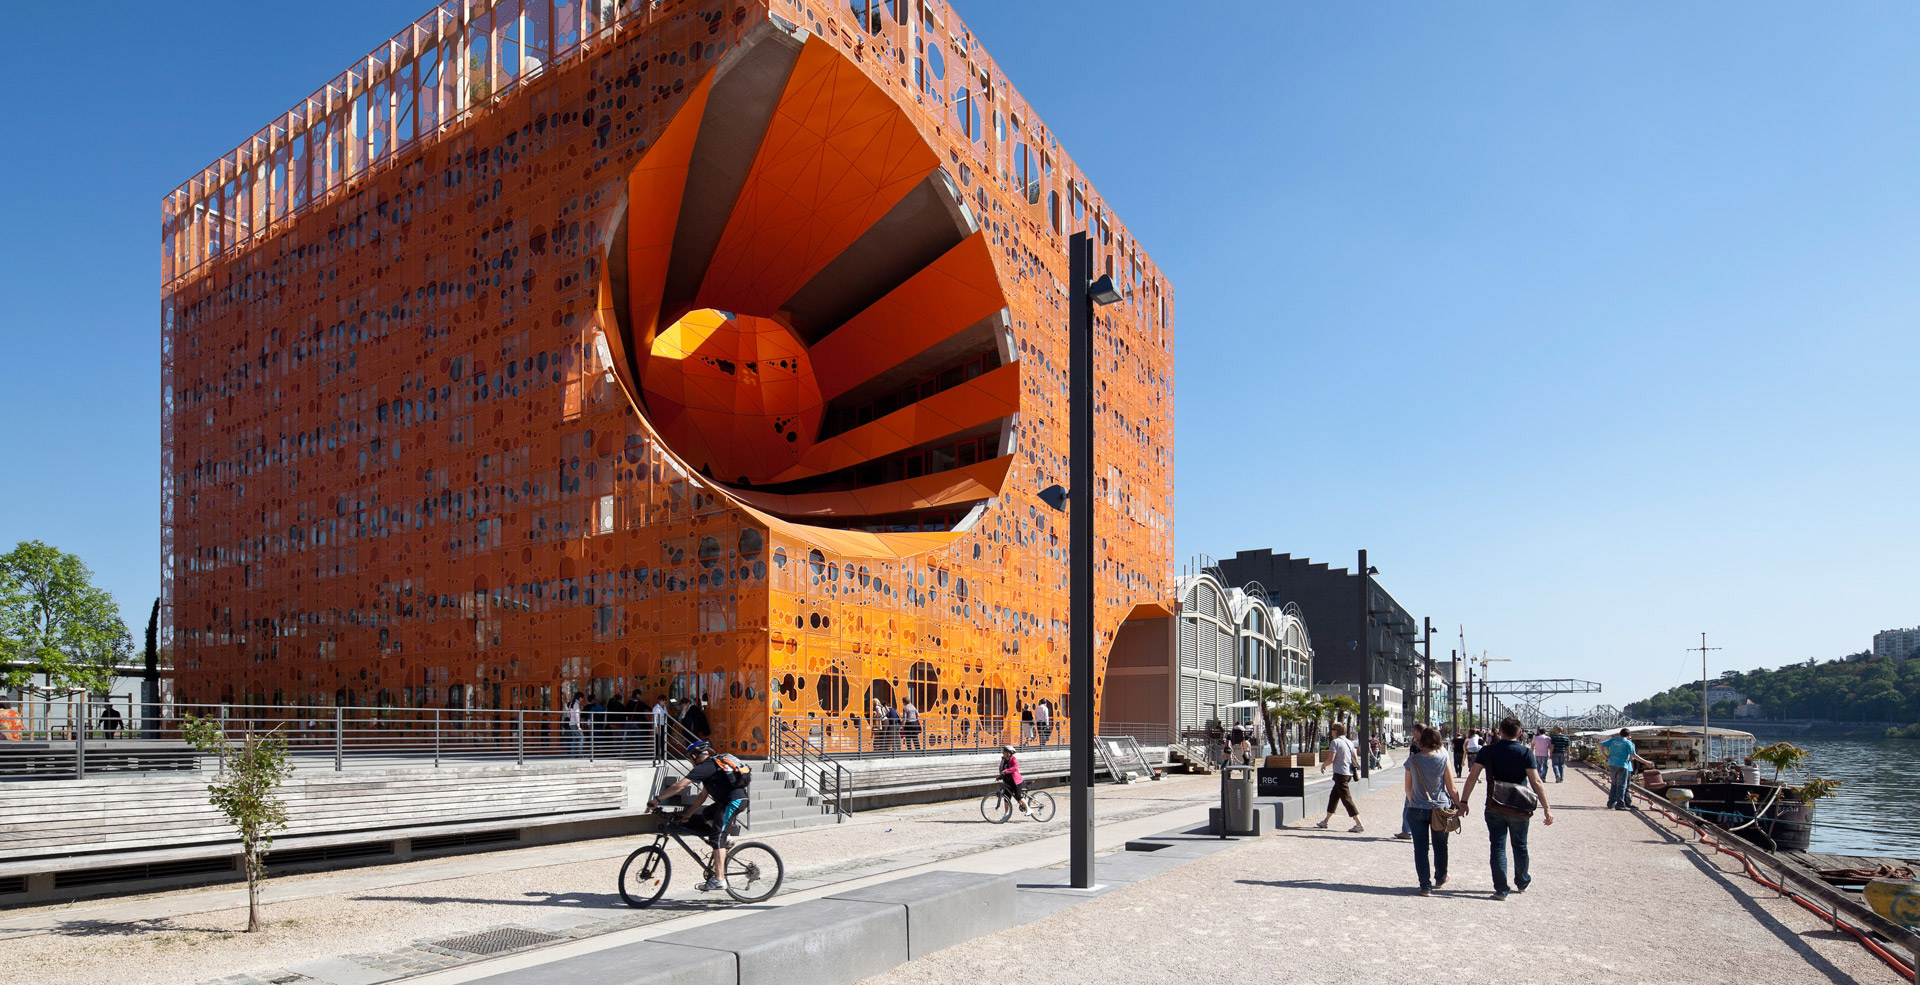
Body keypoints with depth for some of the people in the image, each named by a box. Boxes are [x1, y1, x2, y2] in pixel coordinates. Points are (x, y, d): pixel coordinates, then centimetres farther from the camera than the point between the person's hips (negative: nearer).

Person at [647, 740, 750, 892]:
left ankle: (719, 879, -16)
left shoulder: (704, 767, -5)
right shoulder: (713, 764, 25)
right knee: (706, 814, 24)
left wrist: (656, 800, -8)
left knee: (717, 836, -10)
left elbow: (680, 785, -13)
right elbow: (703, 796, 29)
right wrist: (686, 814, 29)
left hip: (733, 801, -9)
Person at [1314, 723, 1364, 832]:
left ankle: (1359, 824, -11)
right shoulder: (1350, 742, 12)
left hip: (1340, 773, -9)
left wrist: (1323, 765, 3)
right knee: (1333, 796, 18)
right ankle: (1326, 821, 25)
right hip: (1348, 773, 9)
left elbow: (1331, 759, -15)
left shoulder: (1336, 742, -10)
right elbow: (1356, 759, 12)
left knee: (1347, 799, -7)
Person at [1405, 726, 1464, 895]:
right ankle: (1440, 879, 36)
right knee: (1440, 847, 18)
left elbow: (1408, 788, 6)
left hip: (1417, 810, 0)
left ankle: (1426, 885, 0)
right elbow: (1452, 789, -3)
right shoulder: (1443, 759, -7)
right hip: (1440, 808, 0)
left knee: (1420, 848, 4)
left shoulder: (1412, 760, -3)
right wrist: (1460, 805, 12)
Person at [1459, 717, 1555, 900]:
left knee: (1498, 847, 5)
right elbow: (1536, 782, -11)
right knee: (1520, 846, 18)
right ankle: (1522, 882, 35)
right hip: (1519, 809, 0)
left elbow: (1472, 777, -5)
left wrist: (1463, 801, 2)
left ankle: (1501, 889, 3)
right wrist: (1546, 808, -6)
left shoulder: (1487, 751, -3)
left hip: (1494, 808, 0)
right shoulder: (1525, 753, -8)